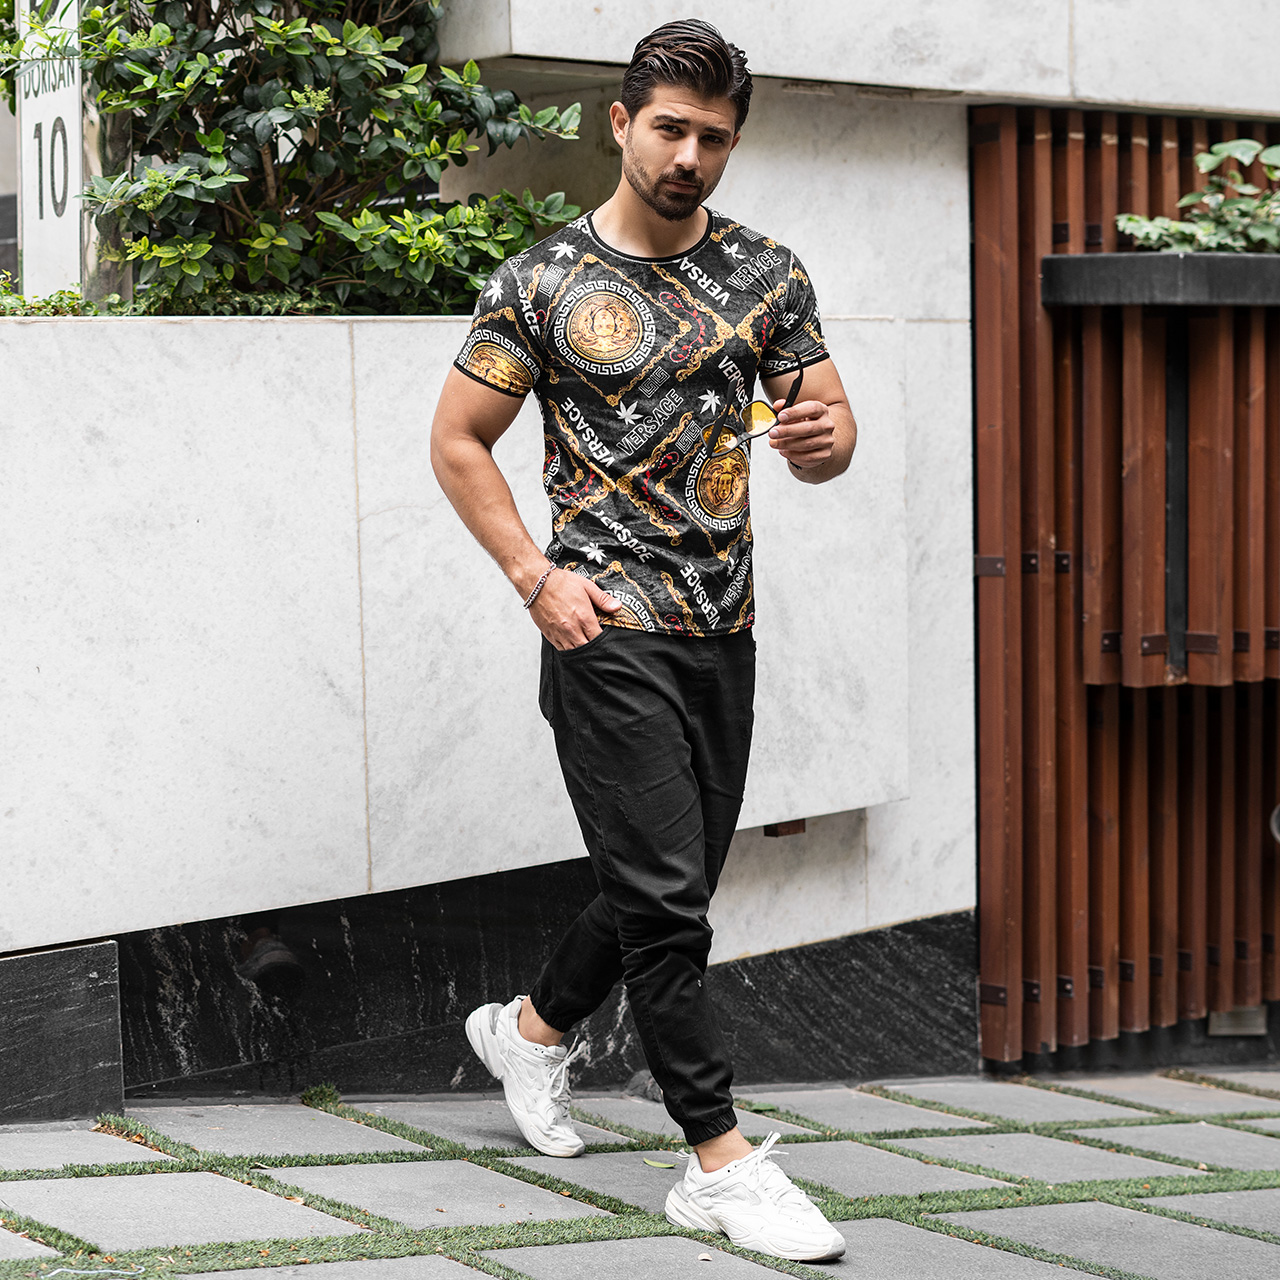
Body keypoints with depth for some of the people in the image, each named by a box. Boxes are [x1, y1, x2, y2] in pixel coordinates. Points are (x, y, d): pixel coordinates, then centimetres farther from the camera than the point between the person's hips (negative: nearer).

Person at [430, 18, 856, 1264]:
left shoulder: (767, 274, 7)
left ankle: (533, 1024, 41)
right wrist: (536, 578, -9)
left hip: (725, 629, 5)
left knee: (669, 885, 15)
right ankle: (722, 1163, -4)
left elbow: (829, 428, 10)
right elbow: (457, 439, 2)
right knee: (664, 893, -9)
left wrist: (823, 436, -15)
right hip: (607, 631, -5)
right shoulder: (541, 283, -3)